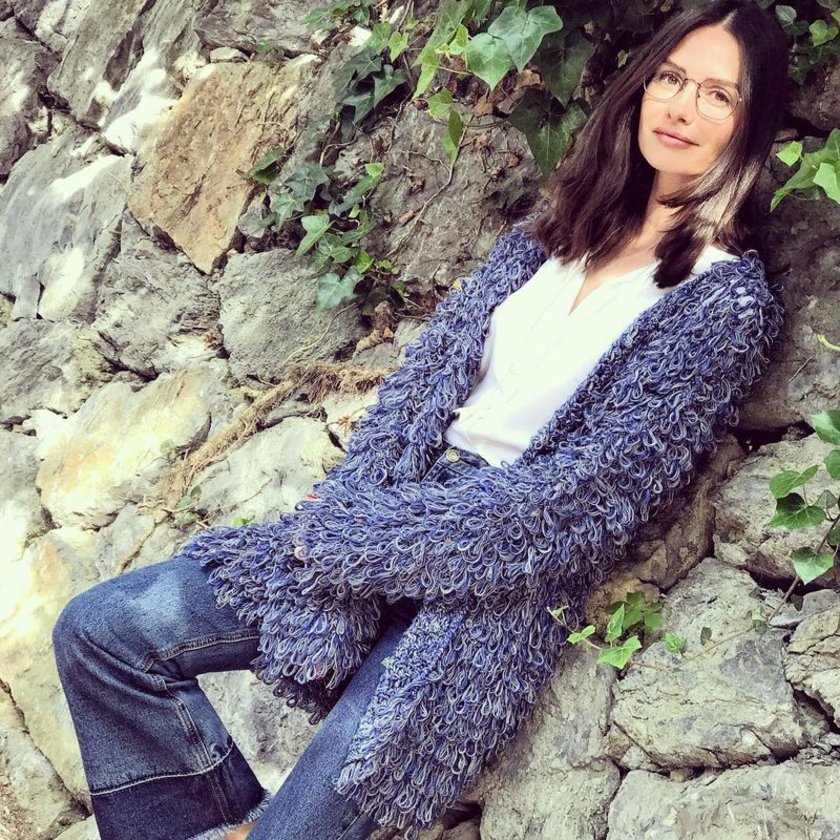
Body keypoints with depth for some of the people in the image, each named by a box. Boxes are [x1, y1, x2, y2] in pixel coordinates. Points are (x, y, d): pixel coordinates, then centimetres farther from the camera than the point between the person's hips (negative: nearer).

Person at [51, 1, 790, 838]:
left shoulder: (726, 299, -6)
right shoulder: (556, 229, 13)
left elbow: (591, 488, -13)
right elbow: (427, 369, 10)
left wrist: (368, 534, -13)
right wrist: (348, 501, -7)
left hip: (499, 584, -6)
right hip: (392, 516, 6)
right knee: (99, 630, -3)